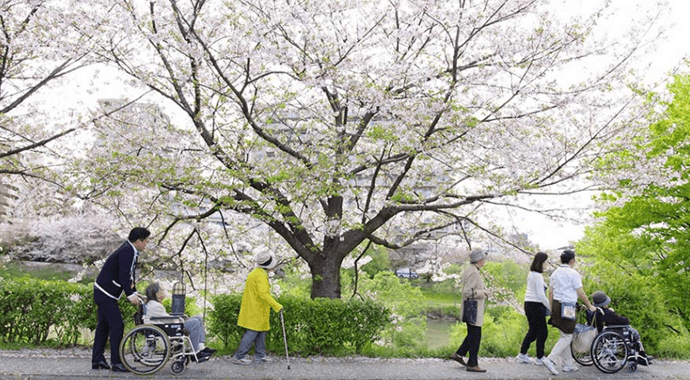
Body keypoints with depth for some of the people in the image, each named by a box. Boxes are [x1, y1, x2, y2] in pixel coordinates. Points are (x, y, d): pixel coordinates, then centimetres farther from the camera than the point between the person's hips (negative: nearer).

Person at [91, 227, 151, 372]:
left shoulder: (130, 250, 11)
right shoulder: (127, 251, -21)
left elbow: (129, 274, 17)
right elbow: (123, 275, -29)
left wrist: (134, 292, 12)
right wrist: (130, 295, -33)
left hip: (103, 292, 11)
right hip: (105, 294, -11)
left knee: (103, 325, 16)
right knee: (117, 325, -10)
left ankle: (97, 360, 24)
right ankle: (116, 362, -6)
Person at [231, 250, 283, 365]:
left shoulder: (254, 273, 14)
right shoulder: (261, 275, -19)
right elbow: (263, 294, -29)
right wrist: (277, 306, -28)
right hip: (256, 311, -10)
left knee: (262, 332, 15)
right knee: (252, 333, -5)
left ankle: (260, 355, 22)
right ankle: (238, 357, 1)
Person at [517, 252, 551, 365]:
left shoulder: (531, 274, 13)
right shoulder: (538, 276, -16)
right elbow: (541, 295, -18)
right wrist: (550, 307, -11)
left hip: (528, 304, 9)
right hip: (536, 305, -9)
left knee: (532, 331, 16)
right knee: (542, 331, 2)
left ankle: (522, 354, 18)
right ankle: (539, 358, 9)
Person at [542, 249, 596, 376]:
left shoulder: (555, 273, 12)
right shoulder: (572, 273, -9)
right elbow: (581, 293, -7)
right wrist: (590, 306, 6)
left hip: (556, 305, 8)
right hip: (567, 307, -8)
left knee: (564, 336, 15)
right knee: (567, 337, -3)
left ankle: (568, 364, 21)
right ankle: (550, 359, -13)